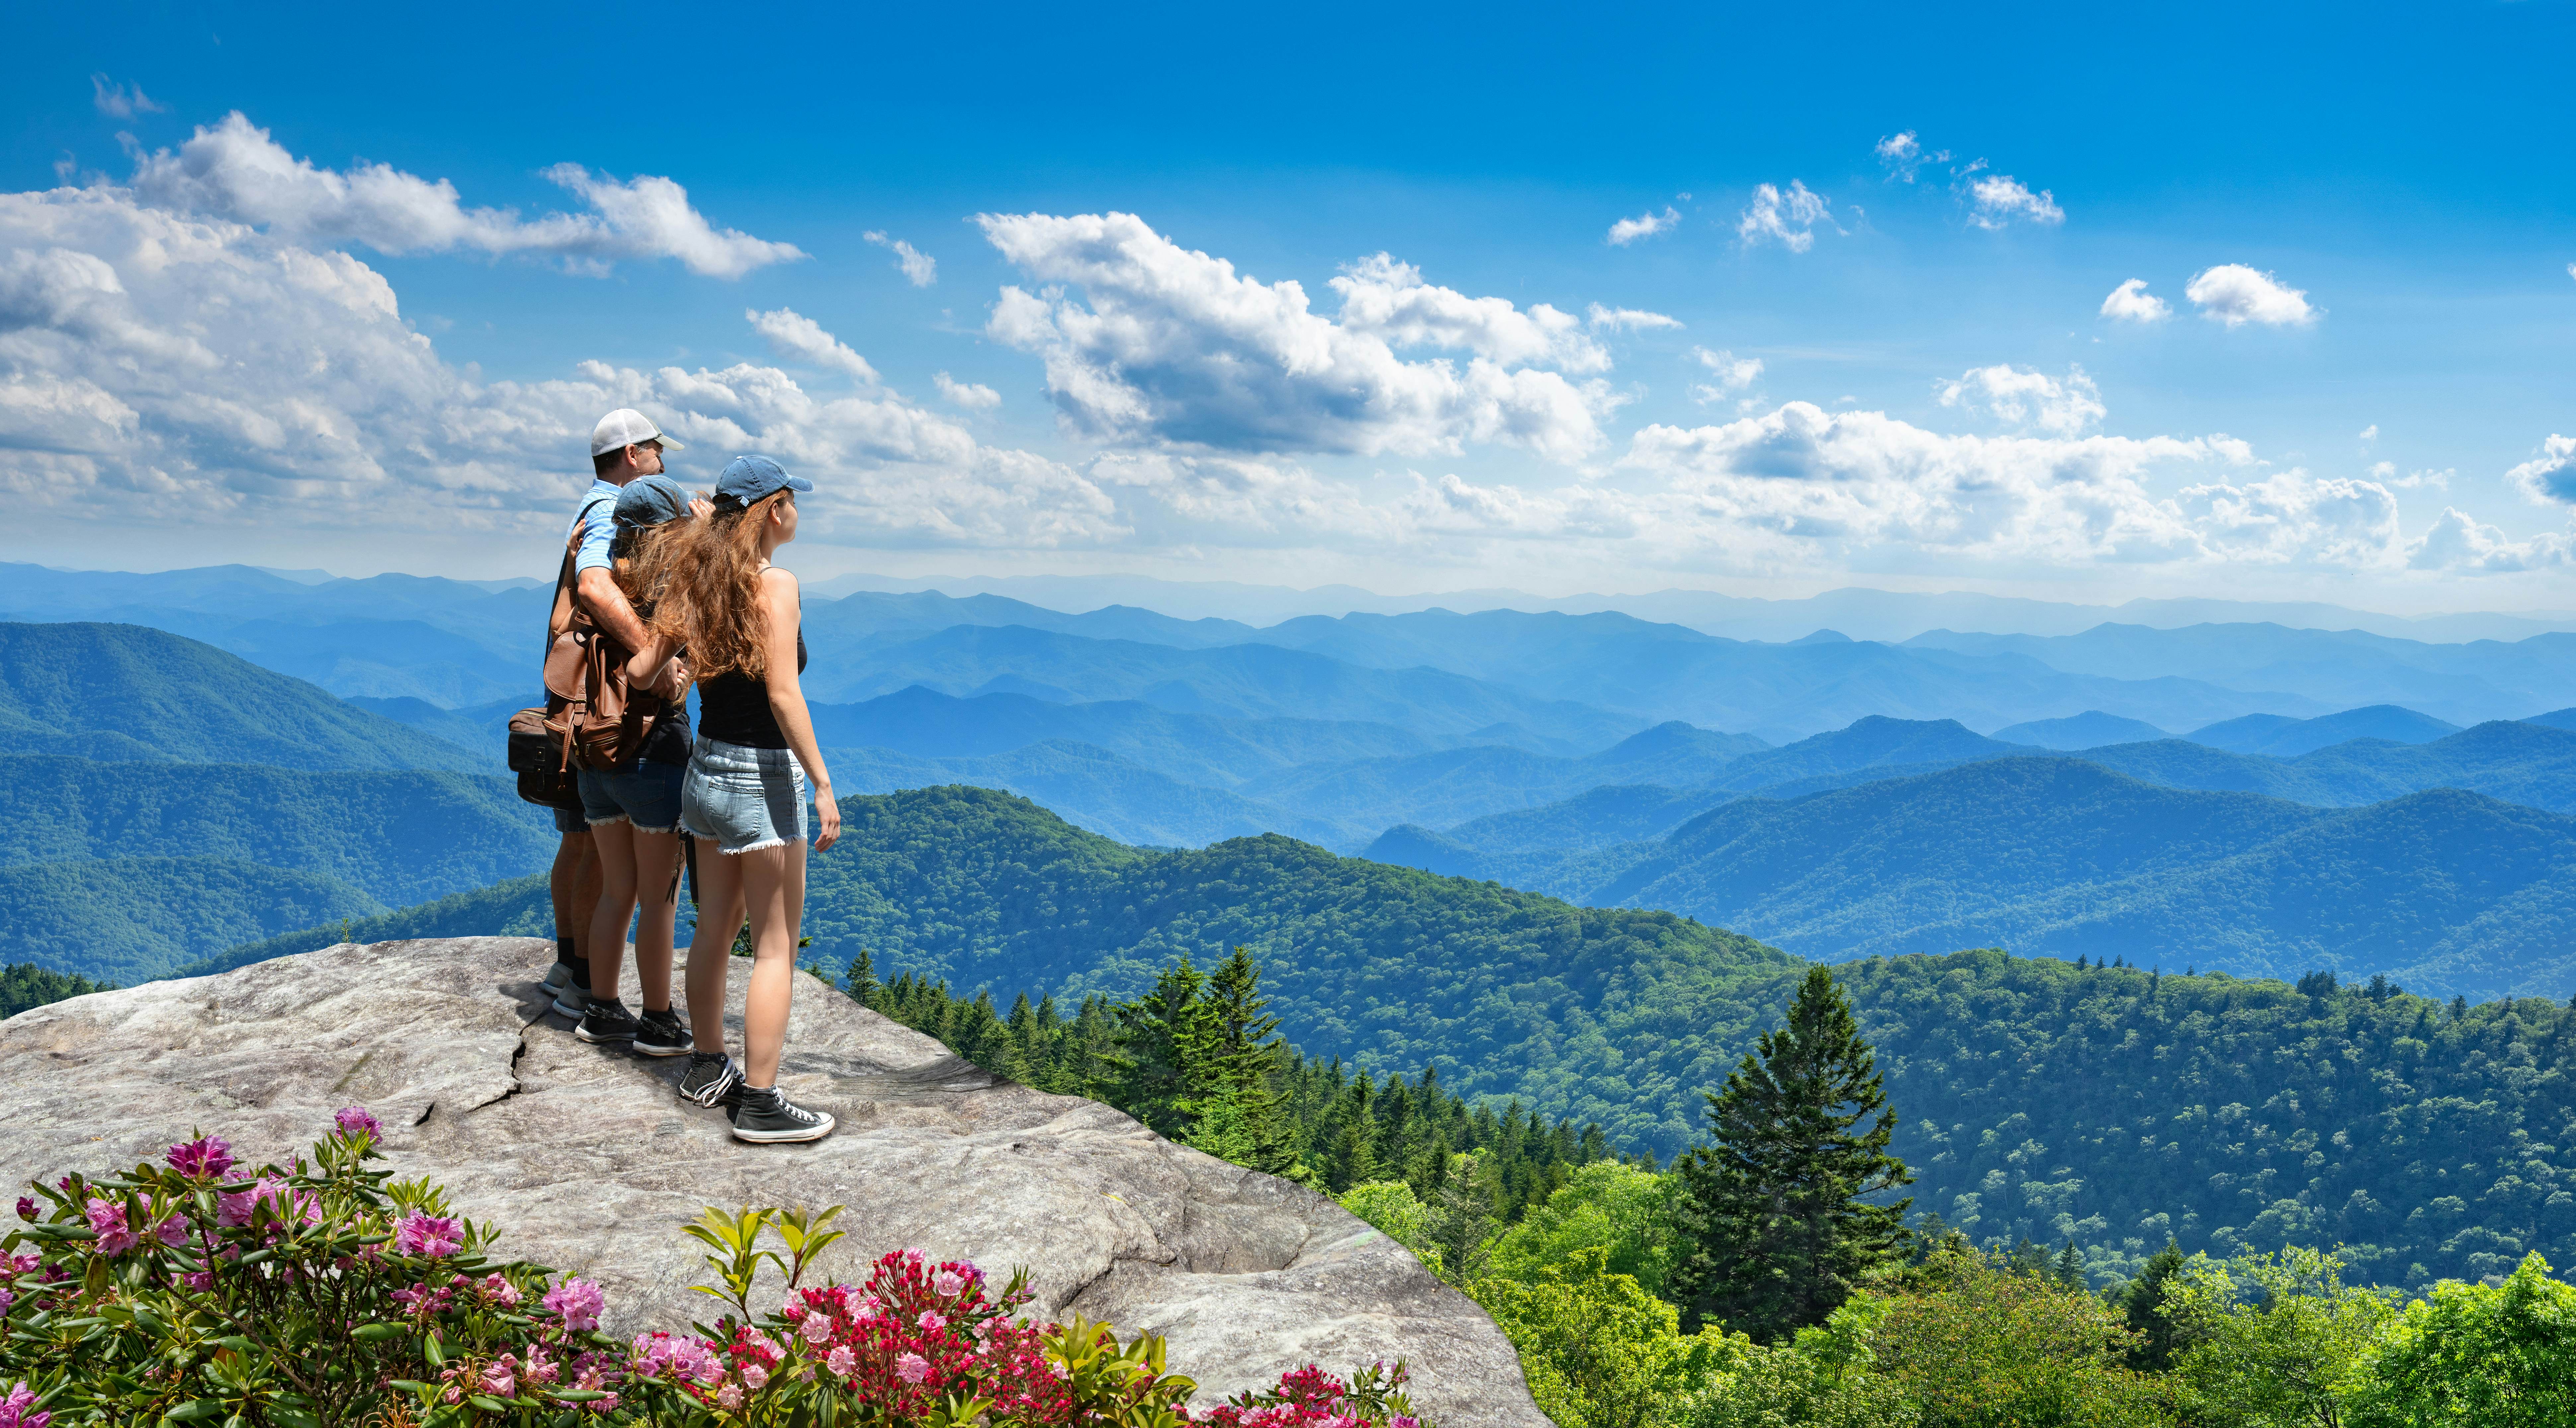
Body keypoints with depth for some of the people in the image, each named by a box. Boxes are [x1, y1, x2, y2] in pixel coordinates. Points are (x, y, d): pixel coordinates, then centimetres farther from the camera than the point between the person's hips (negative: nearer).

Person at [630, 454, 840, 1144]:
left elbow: (641, 668, 4)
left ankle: (707, 1069, 32)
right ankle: (760, 1103, 3)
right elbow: (783, 695, -22)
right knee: (776, 948, 0)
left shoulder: (696, 583, 5)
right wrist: (823, 785, -19)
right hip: (763, 776, -8)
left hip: (707, 769, 8)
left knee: (715, 930, 19)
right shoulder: (775, 584, -16)